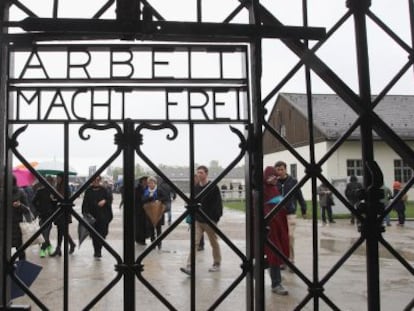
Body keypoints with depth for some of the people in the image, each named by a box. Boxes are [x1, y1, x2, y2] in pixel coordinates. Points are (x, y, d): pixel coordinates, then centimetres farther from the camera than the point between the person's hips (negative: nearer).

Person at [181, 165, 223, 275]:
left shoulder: (213, 187, -8)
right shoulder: (195, 188, 8)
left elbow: (218, 203, -8)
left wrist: (216, 218, -13)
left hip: (210, 221, -4)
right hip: (197, 220, 4)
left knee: (214, 243, 10)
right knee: (194, 243, -6)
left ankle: (217, 264, 26)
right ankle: (189, 267, -11)